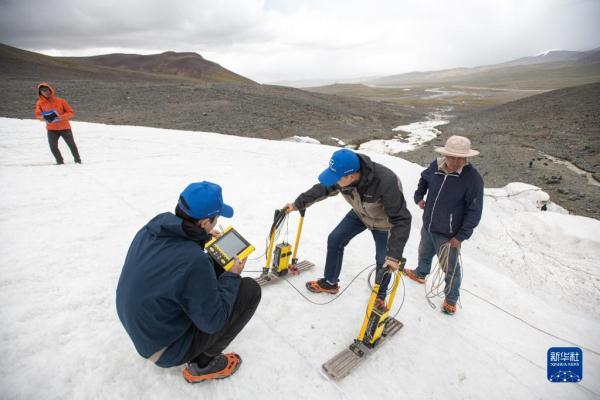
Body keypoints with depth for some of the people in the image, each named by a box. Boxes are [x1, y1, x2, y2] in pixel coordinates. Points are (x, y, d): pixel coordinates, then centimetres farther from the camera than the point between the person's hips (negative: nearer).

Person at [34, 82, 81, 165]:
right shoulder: (40, 103, -2)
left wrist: (61, 117, -22)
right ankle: (59, 161, 11)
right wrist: (43, 118, -17)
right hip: (51, 129, 1)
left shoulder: (60, 101, -8)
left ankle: (77, 160, 27)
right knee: (53, 146, -10)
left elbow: (71, 113, -7)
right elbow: (38, 115, 6)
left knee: (71, 145, 9)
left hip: (65, 127, -1)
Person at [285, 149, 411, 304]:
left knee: (384, 261, 2)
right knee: (334, 240, 3)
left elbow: (401, 219, -38)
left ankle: (380, 296, 34)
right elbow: (322, 189, -7)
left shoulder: (386, 182, -45)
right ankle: (330, 282, 24)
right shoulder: (342, 174, -28)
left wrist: (394, 255, -43)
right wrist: (298, 204, 0)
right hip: (360, 214, 5)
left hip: (384, 221, -4)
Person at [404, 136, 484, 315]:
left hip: (448, 235, -5)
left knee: (450, 268, 13)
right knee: (424, 253, 30)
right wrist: (419, 196, 4)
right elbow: (424, 178, 15)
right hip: (428, 226, 6)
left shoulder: (472, 178, -24)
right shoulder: (436, 166, -9)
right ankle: (420, 274, 59)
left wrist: (461, 236, -19)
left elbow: (474, 211, -19)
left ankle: (451, 298, 38)